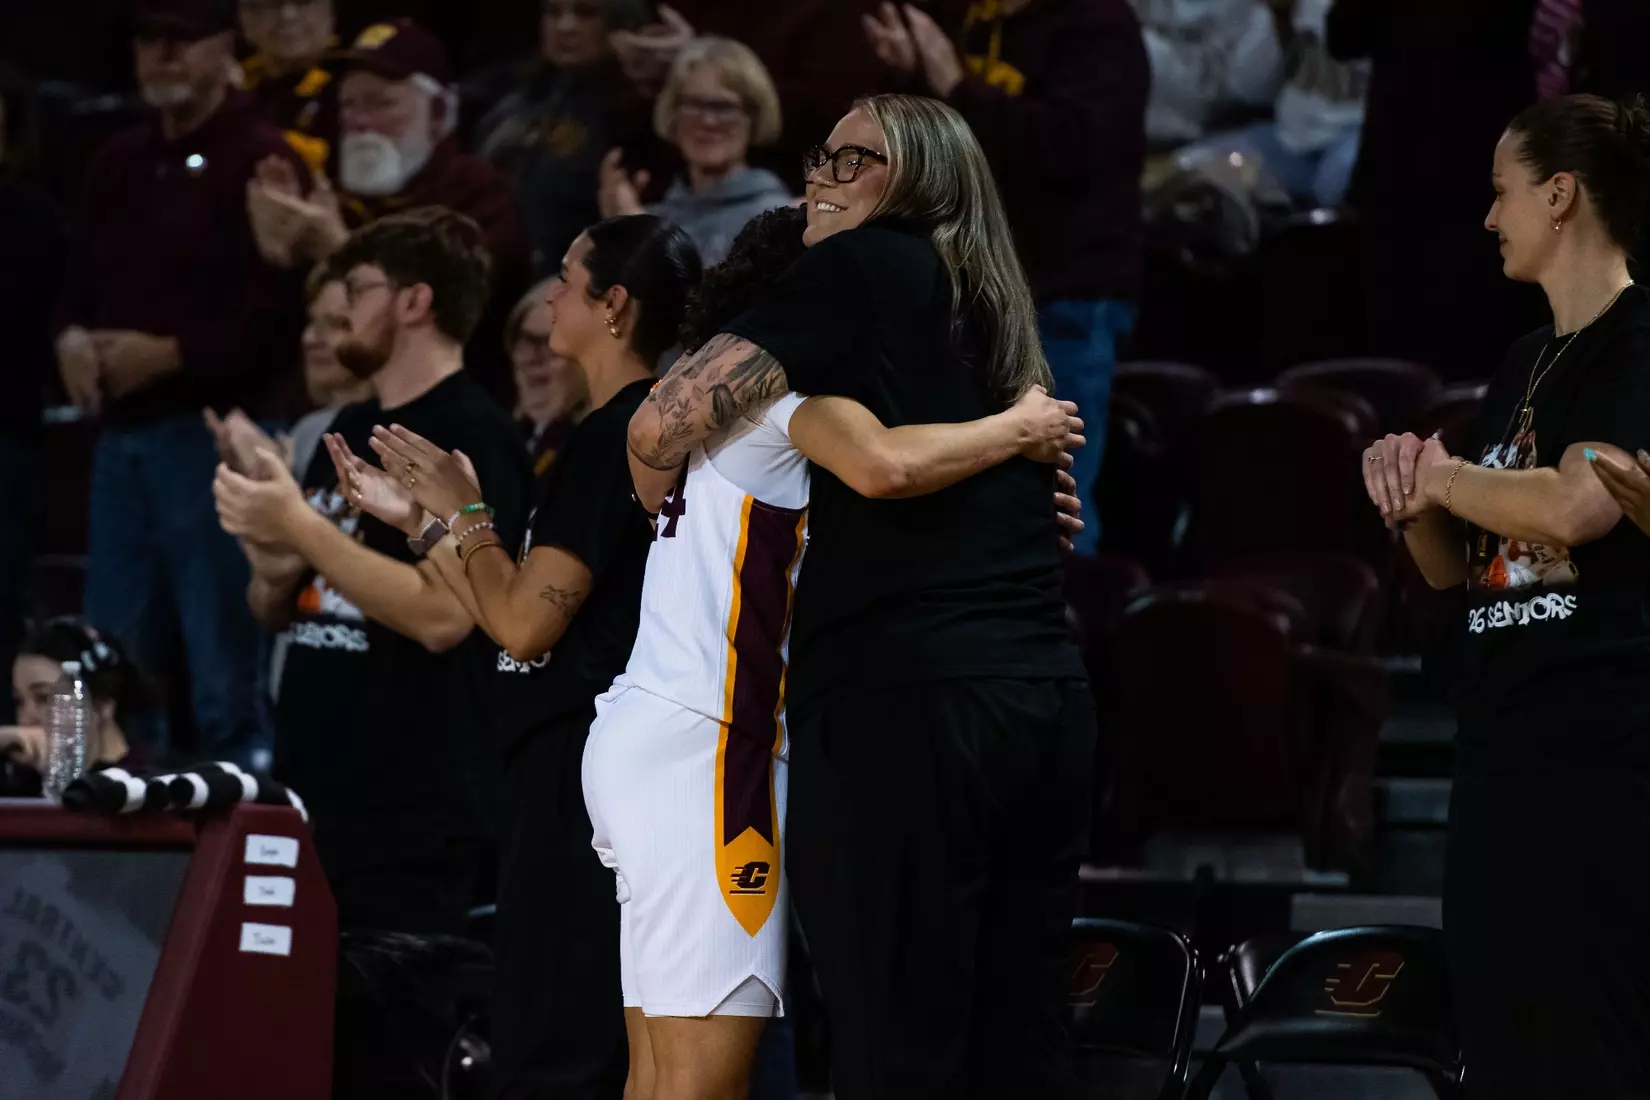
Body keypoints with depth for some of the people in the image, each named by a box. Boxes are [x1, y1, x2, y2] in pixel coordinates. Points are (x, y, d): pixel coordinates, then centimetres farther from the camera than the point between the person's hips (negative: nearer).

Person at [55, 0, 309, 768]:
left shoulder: (260, 162, -8)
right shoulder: (119, 164, 17)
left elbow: (279, 307, -17)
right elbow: (80, 277, 23)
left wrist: (169, 355, -18)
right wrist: (69, 337, 1)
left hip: (214, 428, -8)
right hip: (121, 428, 8)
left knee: (223, 642, -5)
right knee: (114, 655, 10)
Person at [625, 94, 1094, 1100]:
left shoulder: (866, 268, 0)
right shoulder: (996, 310, 22)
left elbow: (664, 424, -6)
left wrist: (663, 509, 14)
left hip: (904, 703, -8)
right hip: (1046, 698, 8)